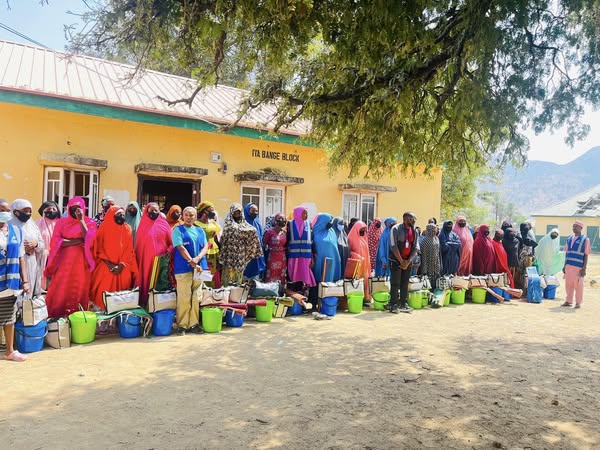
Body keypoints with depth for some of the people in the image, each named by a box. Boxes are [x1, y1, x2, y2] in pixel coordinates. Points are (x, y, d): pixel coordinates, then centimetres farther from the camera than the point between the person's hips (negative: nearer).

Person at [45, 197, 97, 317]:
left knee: (78, 292, -1)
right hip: (64, 262, 1)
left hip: (81, 263, -1)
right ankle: (57, 319, 7)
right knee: (59, 292, -3)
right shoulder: (62, 222, 9)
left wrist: (81, 220, -14)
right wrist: (78, 241, -10)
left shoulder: (90, 223, 6)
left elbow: (89, 240, -11)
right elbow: (56, 242, -4)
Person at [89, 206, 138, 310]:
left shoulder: (128, 229, 8)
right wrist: (110, 264, -11)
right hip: (105, 266, -1)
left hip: (123, 268, 1)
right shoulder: (104, 228, 3)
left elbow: (129, 250, 3)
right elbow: (99, 248, 0)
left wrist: (121, 265, -10)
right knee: (103, 291, -8)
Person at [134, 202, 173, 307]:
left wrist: (169, 250, -12)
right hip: (146, 258, 0)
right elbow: (138, 243, 10)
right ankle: (145, 303, 5)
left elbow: (171, 242, 7)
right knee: (146, 280, -2)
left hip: (161, 259, 0)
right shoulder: (143, 225, 10)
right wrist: (137, 258, 3)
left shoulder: (164, 224, 9)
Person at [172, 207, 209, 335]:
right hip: (183, 268, -4)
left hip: (199, 267, 5)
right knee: (184, 298, -5)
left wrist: (197, 259, -14)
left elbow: (205, 246, 5)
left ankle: (194, 324, 15)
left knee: (196, 297, 7)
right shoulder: (178, 230, 2)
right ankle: (182, 325, 5)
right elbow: (181, 248, -9)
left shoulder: (200, 231, 15)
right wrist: (192, 263, -18)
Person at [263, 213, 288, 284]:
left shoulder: (285, 233, 9)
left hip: (282, 259, 5)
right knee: (270, 279, -4)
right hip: (272, 259, -5)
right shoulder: (269, 232, -5)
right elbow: (264, 245, -4)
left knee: (282, 279, 7)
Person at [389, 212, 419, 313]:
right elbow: (393, 246, -14)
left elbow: (416, 248, 4)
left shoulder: (414, 232, 7)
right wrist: (401, 261, -12)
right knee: (395, 283, -3)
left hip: (408, 261, 5)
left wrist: (408, 261, -7)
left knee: (405, 283, 8)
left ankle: (403, 304, 15)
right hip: (396, 260, -5)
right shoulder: (396, 229, -9)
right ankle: (393, 305, 3)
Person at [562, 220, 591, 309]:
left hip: (578, 267, -5)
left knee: (578, 285, 2)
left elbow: (586, 255, -3)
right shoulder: (569, 239, 13)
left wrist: (584, 268, -9)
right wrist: (565, 265, 14)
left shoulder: (585, 239, -2)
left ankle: (578, 302, 13)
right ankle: (568, 301, 20)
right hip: (568, 266, 5)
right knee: (568, 284, 9)